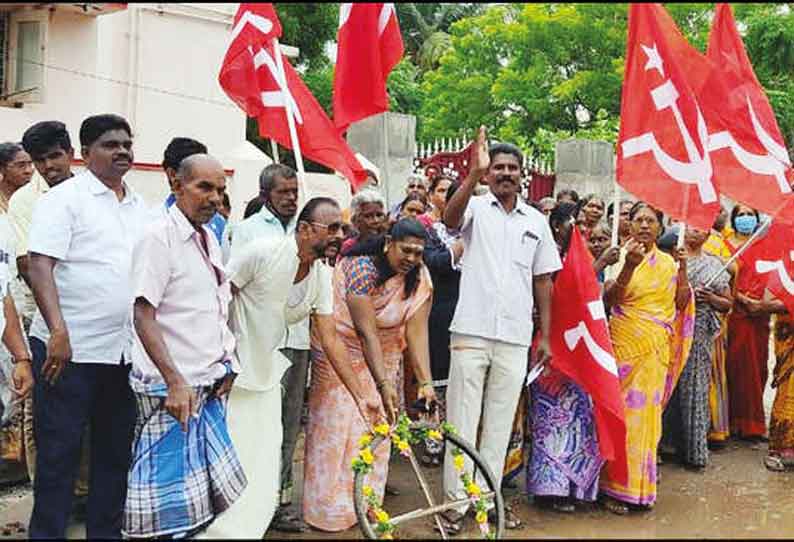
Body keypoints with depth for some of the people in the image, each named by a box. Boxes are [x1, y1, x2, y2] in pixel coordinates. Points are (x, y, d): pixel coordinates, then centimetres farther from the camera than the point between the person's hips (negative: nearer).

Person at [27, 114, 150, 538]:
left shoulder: (140, 207, 13)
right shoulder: (63, 199, -5)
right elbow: (40, 267, -13)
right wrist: (58, 331, -24)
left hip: (125, 352, 6)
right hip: (70, 348, -6)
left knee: (115, 451, 14)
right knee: (58, 453, 3)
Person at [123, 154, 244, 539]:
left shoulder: (209, 238, 12)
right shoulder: (159, 237, -12)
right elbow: (143, 316, -17)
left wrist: (227, 363, 9)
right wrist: (175, 382, -23)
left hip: (208, 383, 8)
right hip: (171, 385, -8)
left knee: (202, 487, 12)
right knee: (169, 506, 0)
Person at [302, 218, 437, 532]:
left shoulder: (419, 277, -11)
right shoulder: (361, 267, -27)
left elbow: (417, 331, -16)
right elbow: (367, 331, -29)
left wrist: (426, 383, -25)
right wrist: (383, 384, -33)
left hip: (382, 356, 5)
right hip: (342, 352, -5)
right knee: (336, 427, -2)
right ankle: (328, 508, 12)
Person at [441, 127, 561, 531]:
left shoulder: (536, 221, 11)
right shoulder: (476, 208, 1)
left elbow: (542, 280, 13)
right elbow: (450, 217, -23)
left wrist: (546, 335, 9)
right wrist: (473, 174, -37)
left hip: (515, 337, 3)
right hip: (471, 331, -3)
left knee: (500, 421, 9)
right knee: (462, 418, 2)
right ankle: (457, 499, 12)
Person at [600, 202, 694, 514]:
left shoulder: (667, 262, 12)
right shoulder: (621, 256, -1)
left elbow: (681, 304, 7)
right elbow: (609, 297, -16)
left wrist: (682, 271, -4)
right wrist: (629, 266, -29)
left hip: (656, 350, 3)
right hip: (625, 344, -3)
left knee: (647, 410, 5)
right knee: (623, 410, -4)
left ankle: (640, 484, 17)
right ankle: (617, 488, 4)